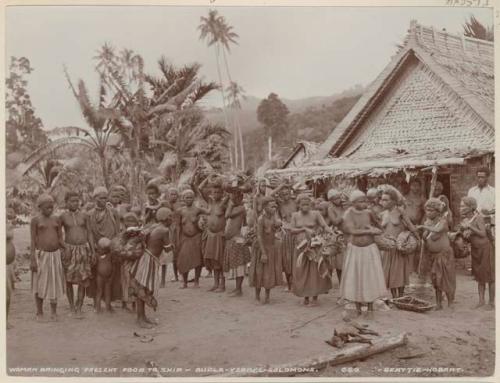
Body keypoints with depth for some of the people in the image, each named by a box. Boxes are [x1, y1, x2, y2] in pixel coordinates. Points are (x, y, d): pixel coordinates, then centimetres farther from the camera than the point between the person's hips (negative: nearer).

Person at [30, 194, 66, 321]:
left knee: (55, 283, 8)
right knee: (40, 284, 4)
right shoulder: (36, 220, -3)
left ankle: (54, 312, 20)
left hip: (55, 254, 3)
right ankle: (39, 313, 17)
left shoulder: (56, 220, 7)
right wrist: (33, 260, -9)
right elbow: (33, 240, -5)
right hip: (41, 254, -3)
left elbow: (60, 238, 10)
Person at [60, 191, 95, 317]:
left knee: (83, 280, -2)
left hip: (84, 248, 1)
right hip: (69, 249, -1)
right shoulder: (63, 216, 1)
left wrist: (93, 251, 4)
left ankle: (79, 308, 4)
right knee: (68, 280, 4)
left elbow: (89, 233, 9)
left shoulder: (84, 216, 6)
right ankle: (71, 306, 18)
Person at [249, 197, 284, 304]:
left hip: (273, 246, 6)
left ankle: (267, 295, 25)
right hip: (262, 246, -6)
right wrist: (263, 253, -23)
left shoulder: (273, 216, -3)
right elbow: (259, 236, -22)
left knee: (271, 271, 12)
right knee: (260, 272, 5)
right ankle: (257, 296, 19)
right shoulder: (261, 219, -22)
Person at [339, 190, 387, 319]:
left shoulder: (368, 212, -5)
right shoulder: (348, 214, -12)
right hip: (354, 249, -1)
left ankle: (370, 309, 16)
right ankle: (358, 308, 20)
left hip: (370, 249, 1)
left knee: (370, 279, 4)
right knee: (355, 279, 5)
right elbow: (352, 231, -21)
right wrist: (370, 231, -21)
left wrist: (372, 227, -15)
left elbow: (377, 227, 6)